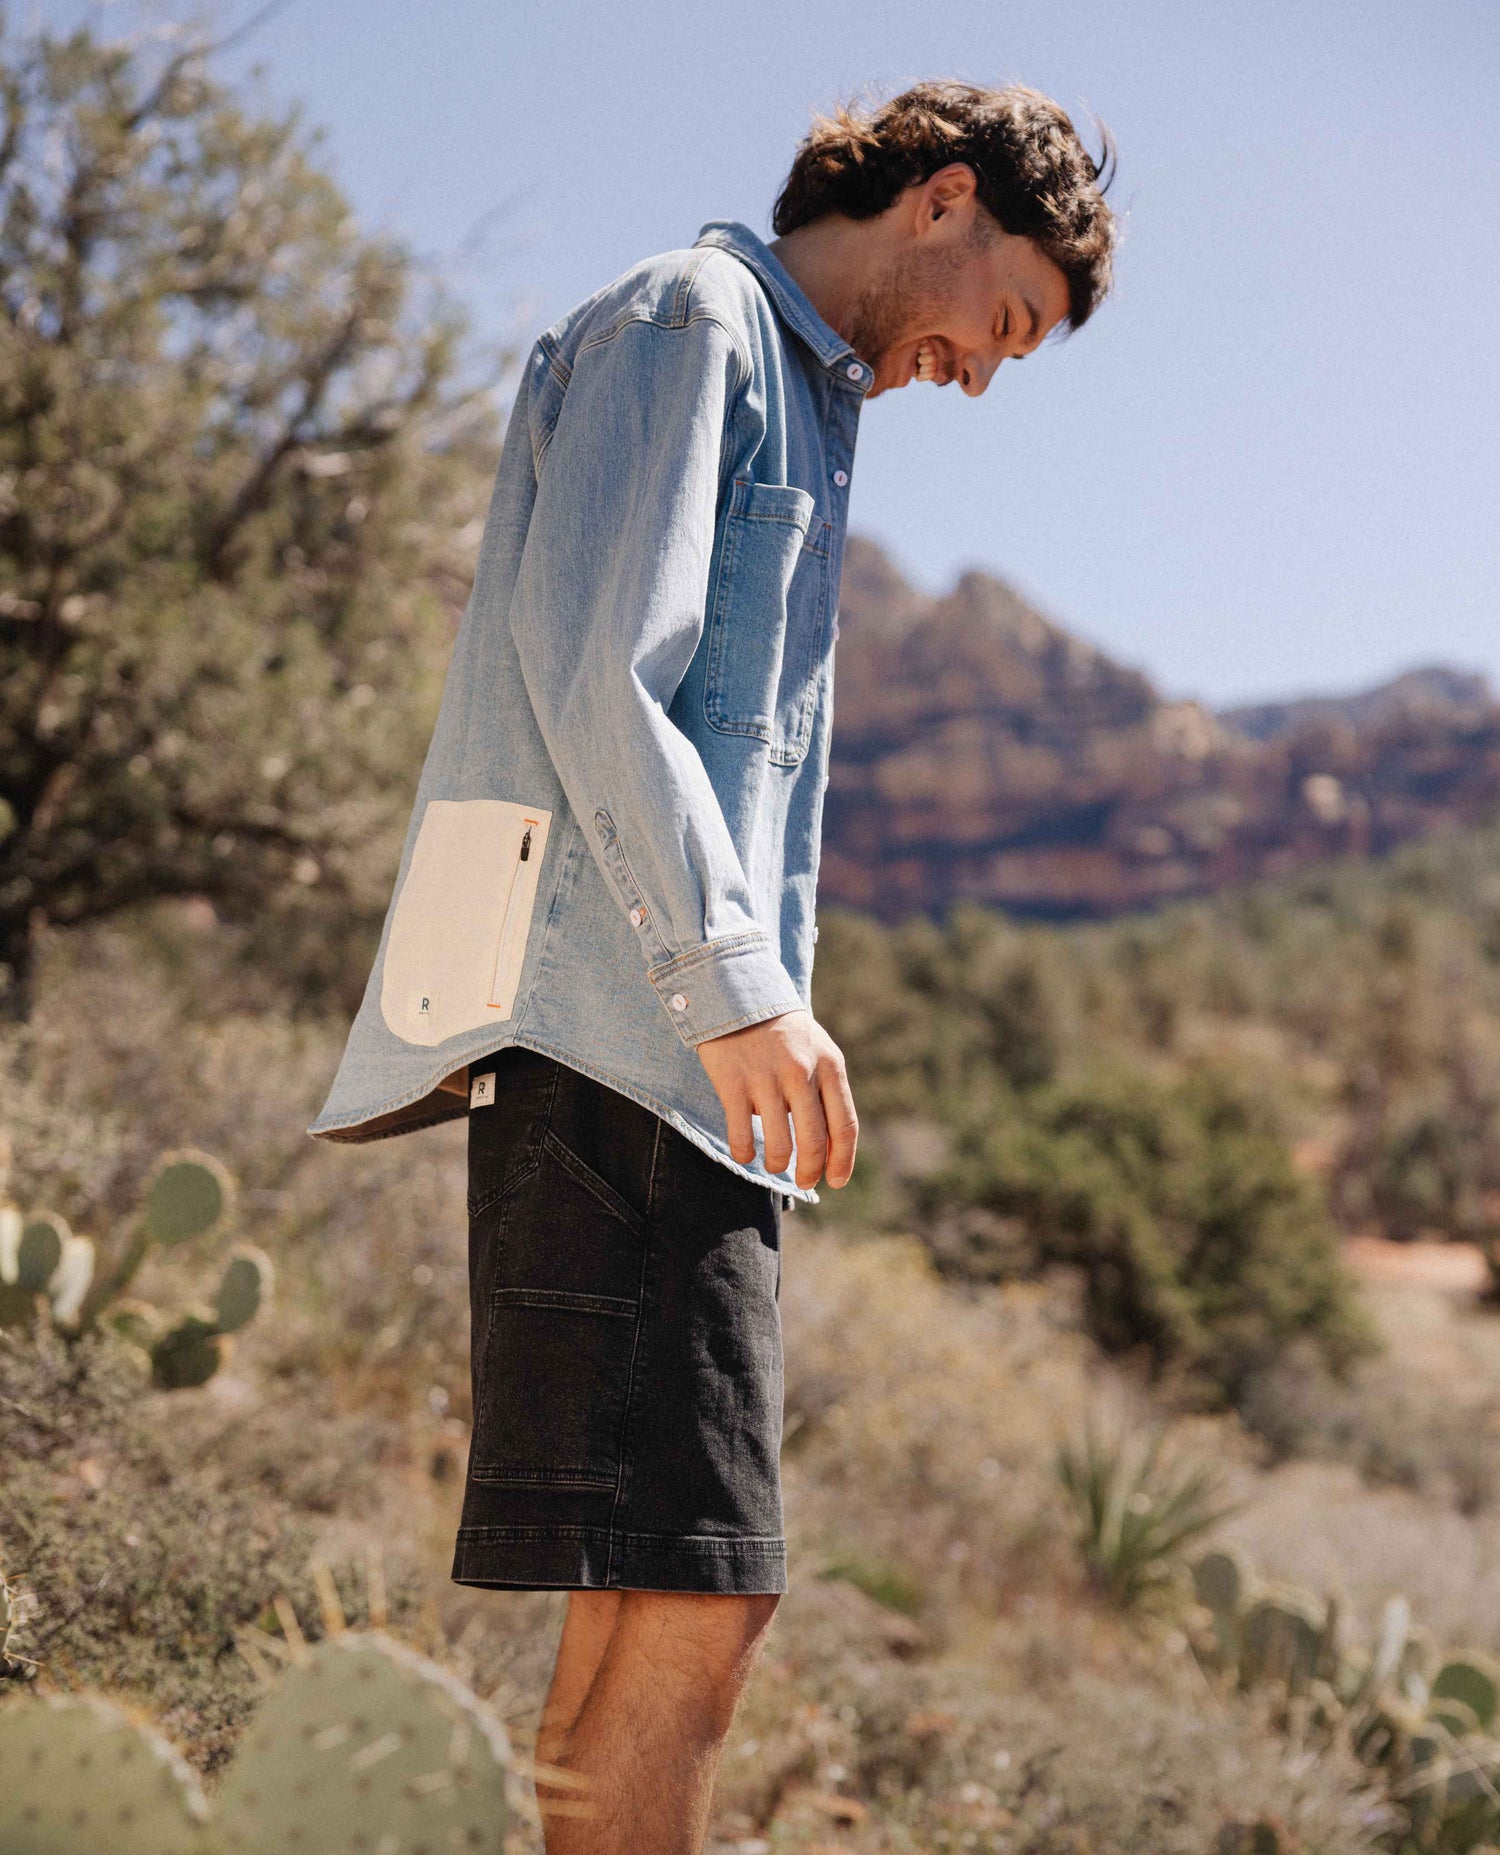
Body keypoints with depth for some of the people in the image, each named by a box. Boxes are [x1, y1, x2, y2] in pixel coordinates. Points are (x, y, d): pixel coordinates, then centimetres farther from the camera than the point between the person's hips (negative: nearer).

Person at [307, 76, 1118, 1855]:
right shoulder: (688, 318, -1)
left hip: (678, 1042, 10)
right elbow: (586, 656, -15)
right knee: (691, 1595, -15)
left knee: (649, 1606, 8)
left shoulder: (788, 385, 28)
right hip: (617, 1023, -10)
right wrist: (738, 979, -21)